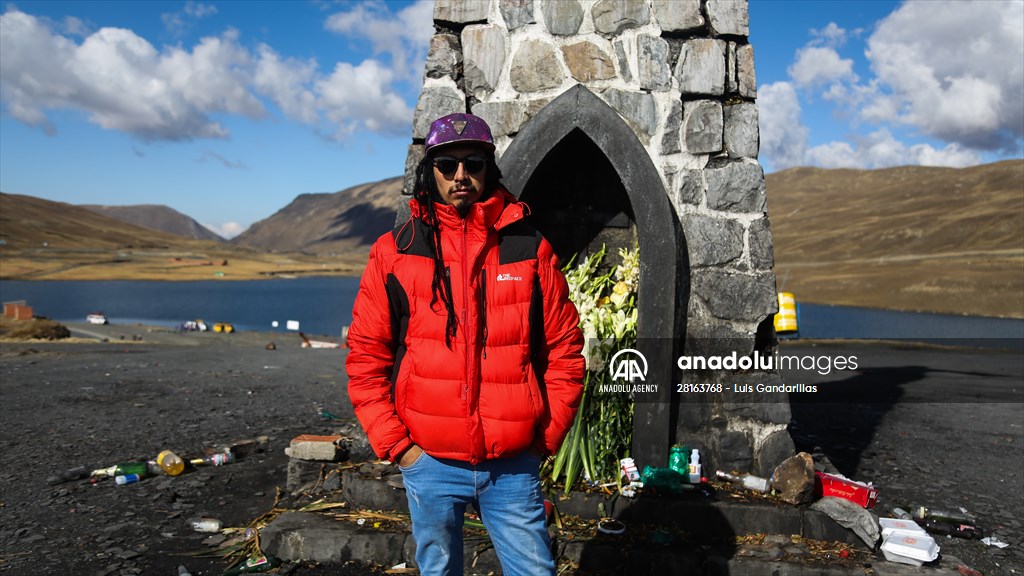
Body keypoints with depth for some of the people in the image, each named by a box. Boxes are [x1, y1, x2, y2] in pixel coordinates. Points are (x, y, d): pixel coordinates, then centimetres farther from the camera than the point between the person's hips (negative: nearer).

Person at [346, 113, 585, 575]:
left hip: (514, 466, 0)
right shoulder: (394, 252, 0)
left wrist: (546, 437, 0)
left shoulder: (530, 249, 1)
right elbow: (365, 358, 2)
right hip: (429, 463, 1)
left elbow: (565, 351, 5)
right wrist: (396, 445, -3)